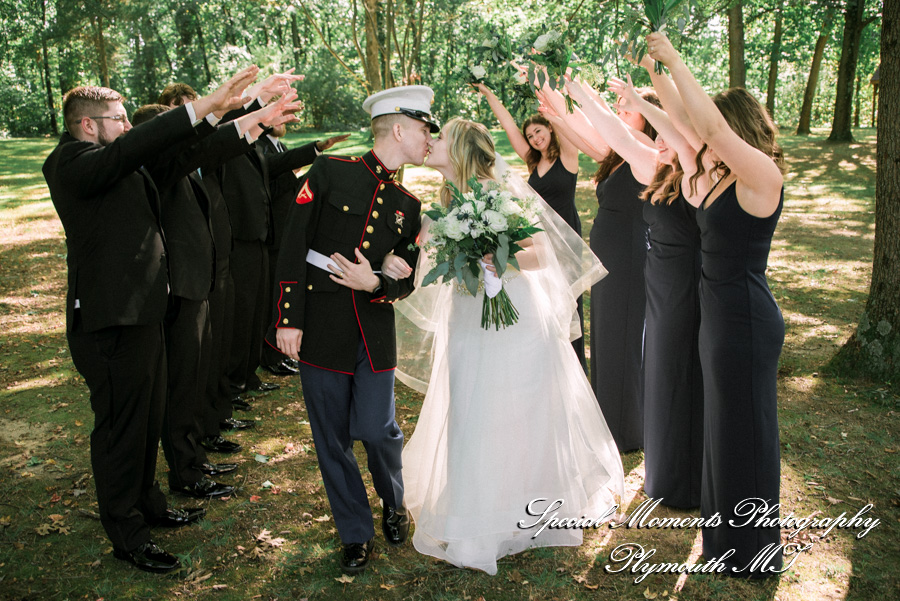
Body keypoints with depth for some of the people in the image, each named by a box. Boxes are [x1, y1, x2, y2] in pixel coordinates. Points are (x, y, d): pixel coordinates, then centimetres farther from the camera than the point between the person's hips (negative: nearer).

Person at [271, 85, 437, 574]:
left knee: (376, 430, -3)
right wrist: (288, 319, -11)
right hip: (320, 328, -3)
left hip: (375, 331, 3)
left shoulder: (407, 205, 12)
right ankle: (356, 534, 23)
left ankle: (394, 505, 29)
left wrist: (376, 284, -11)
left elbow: (407, 280, 12)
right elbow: (293, 248, -6)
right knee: (332, 438, 5)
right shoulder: (330, 173, -2)